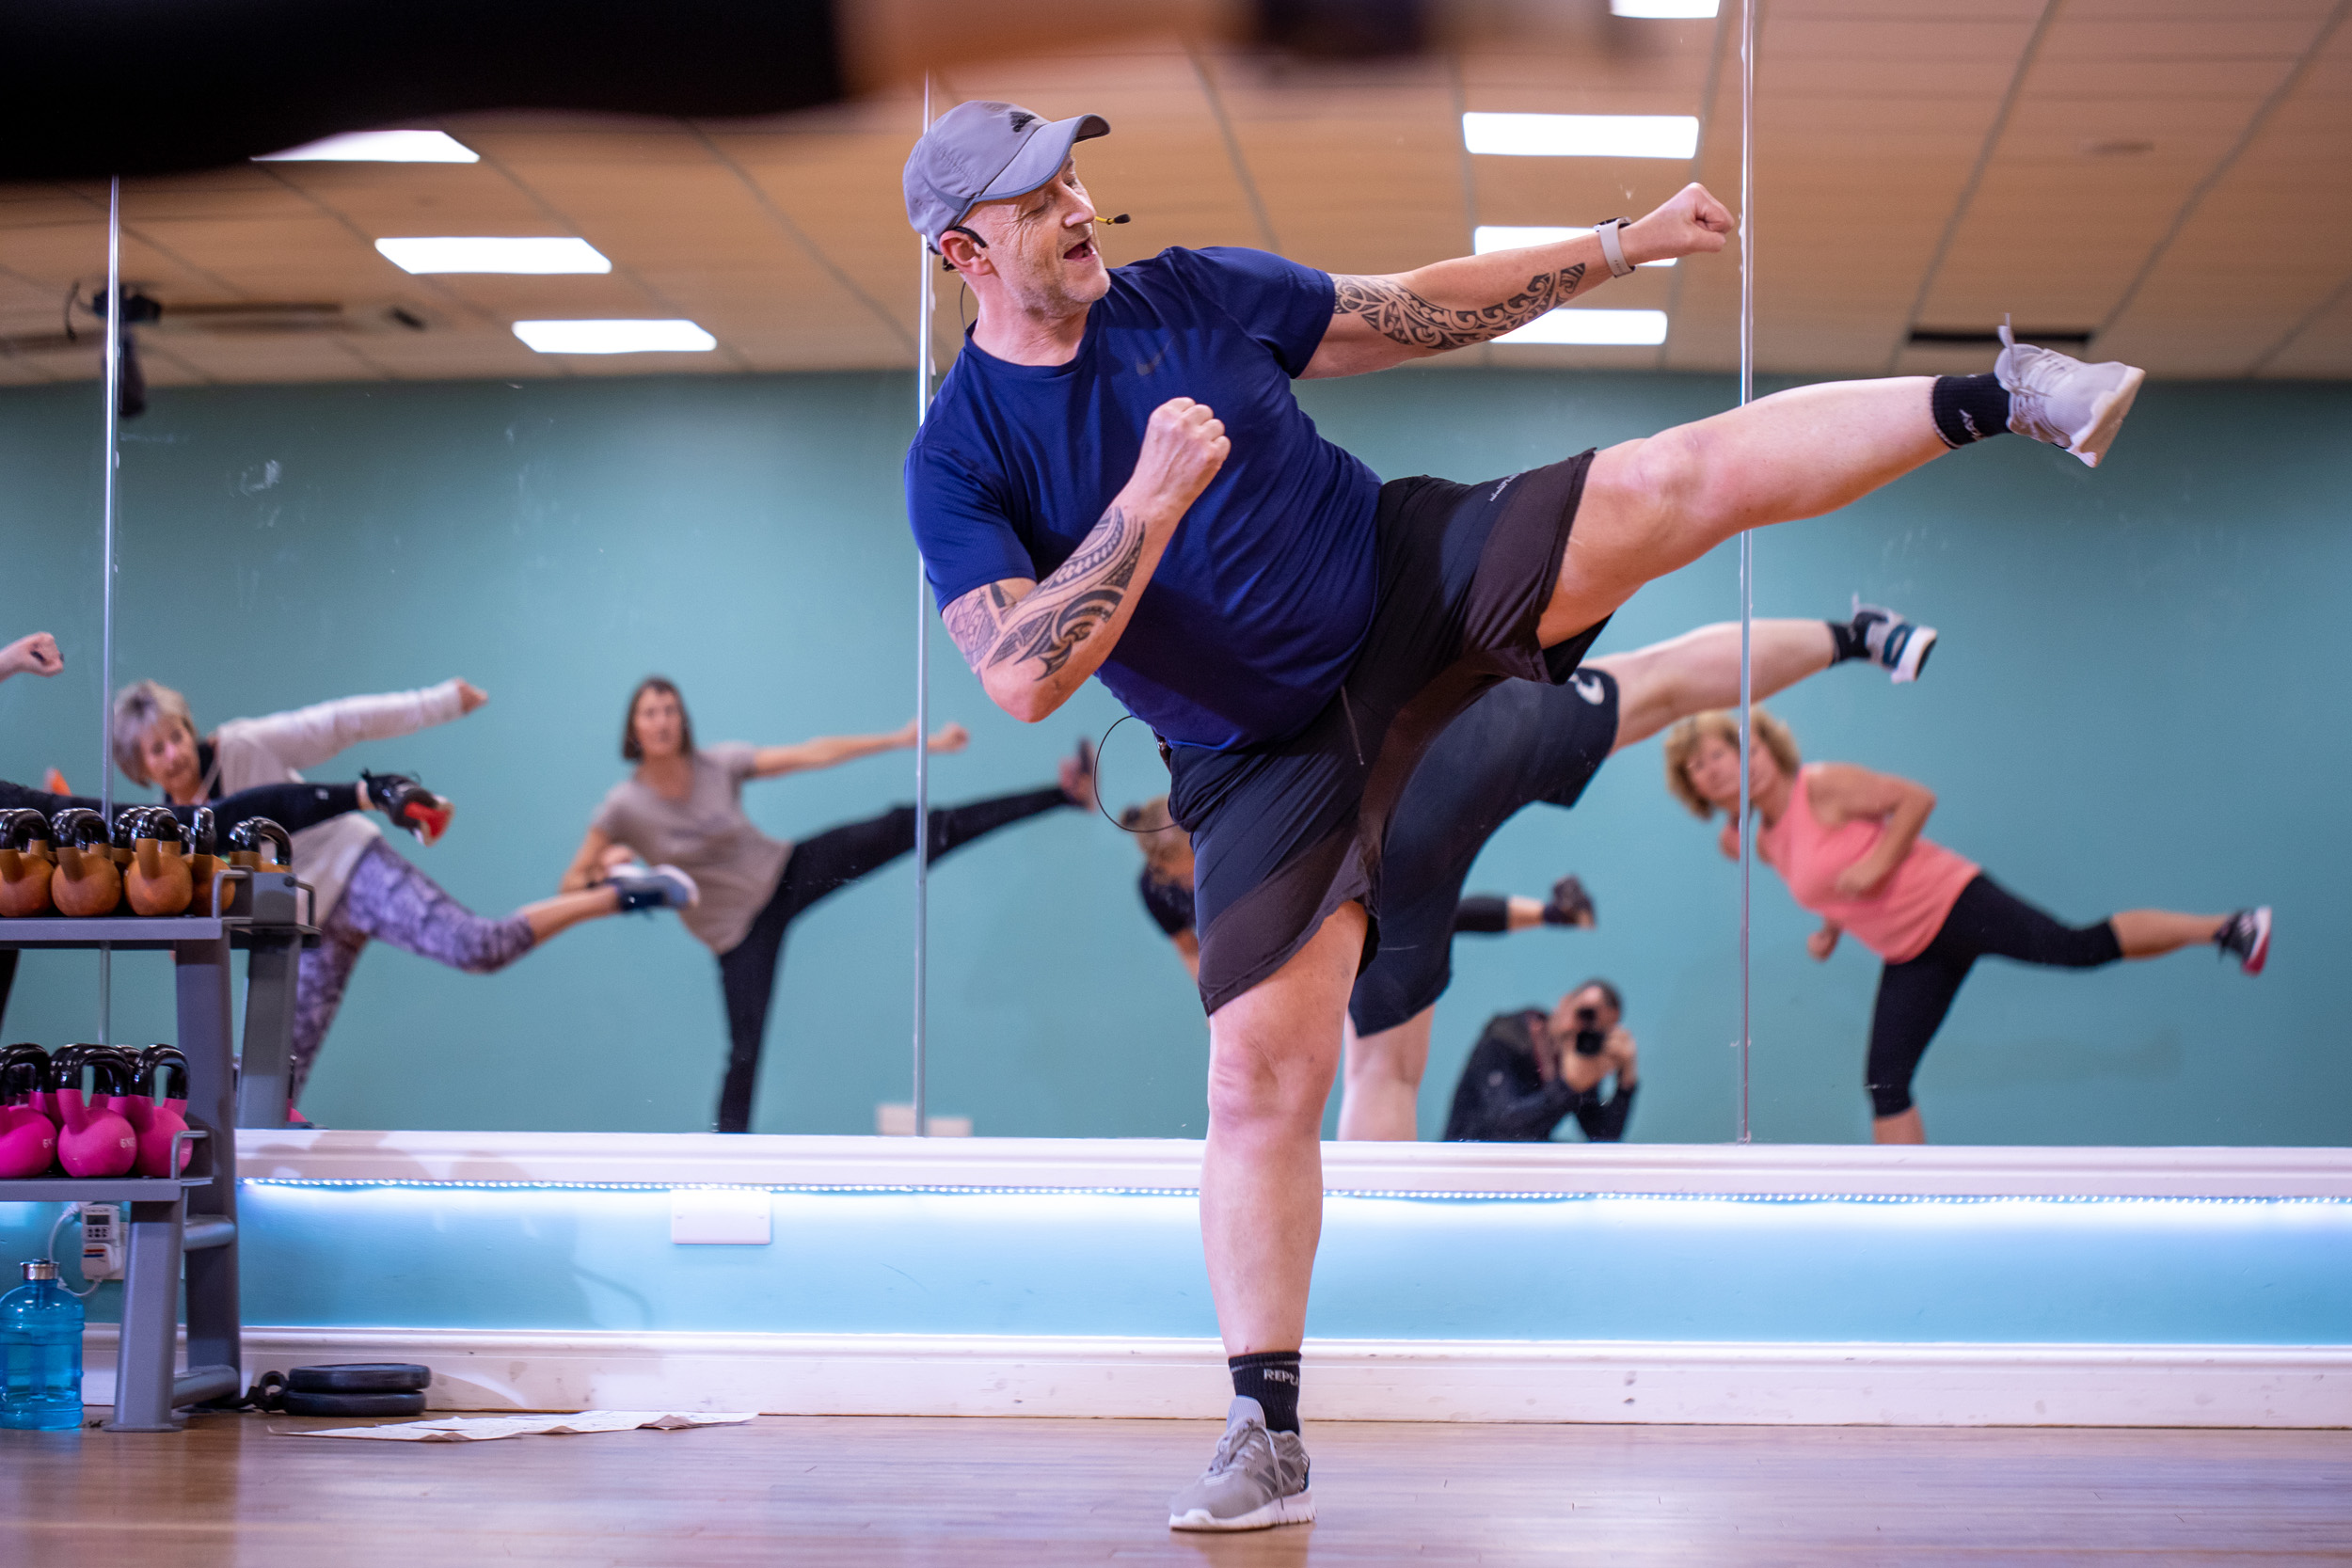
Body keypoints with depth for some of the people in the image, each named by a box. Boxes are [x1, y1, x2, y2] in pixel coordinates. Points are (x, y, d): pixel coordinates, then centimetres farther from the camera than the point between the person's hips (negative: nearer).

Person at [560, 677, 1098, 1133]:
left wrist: (908, 740, -12)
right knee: (745, 1048, -10)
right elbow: (571, 887, -10)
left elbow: (813, 754, -11)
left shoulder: (719, 764, -12)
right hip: (738, 929, -1)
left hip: (784, 871, 1)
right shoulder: (624, 807, -17)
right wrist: (607, 868, -33)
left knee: (902, 829, -12)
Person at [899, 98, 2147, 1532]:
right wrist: (1152, 499, -28)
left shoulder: (1193, 294, 1)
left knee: (1690, 475, -16)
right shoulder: (959, 462, -9)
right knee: (1260, 1074, -10)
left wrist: (1624, 246, 11)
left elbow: (1422, 314, 12)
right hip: (1272, 759, -2)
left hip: (1425, 580, 2)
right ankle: (1267, 1442, -3)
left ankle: (1992, 400, -3)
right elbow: (1024, 680, -21)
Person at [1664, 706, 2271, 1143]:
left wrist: (1875, 864, -20)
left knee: (2077, 947, -17)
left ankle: (2226, 927, -2)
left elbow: (1917, 798, -11)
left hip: (1947, 902, -7)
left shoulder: (1822, 787, -13)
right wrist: (1831, 928, 9)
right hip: (1909, 955, 7)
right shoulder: (1762, 842, 10)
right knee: (1885, 1083, 0)